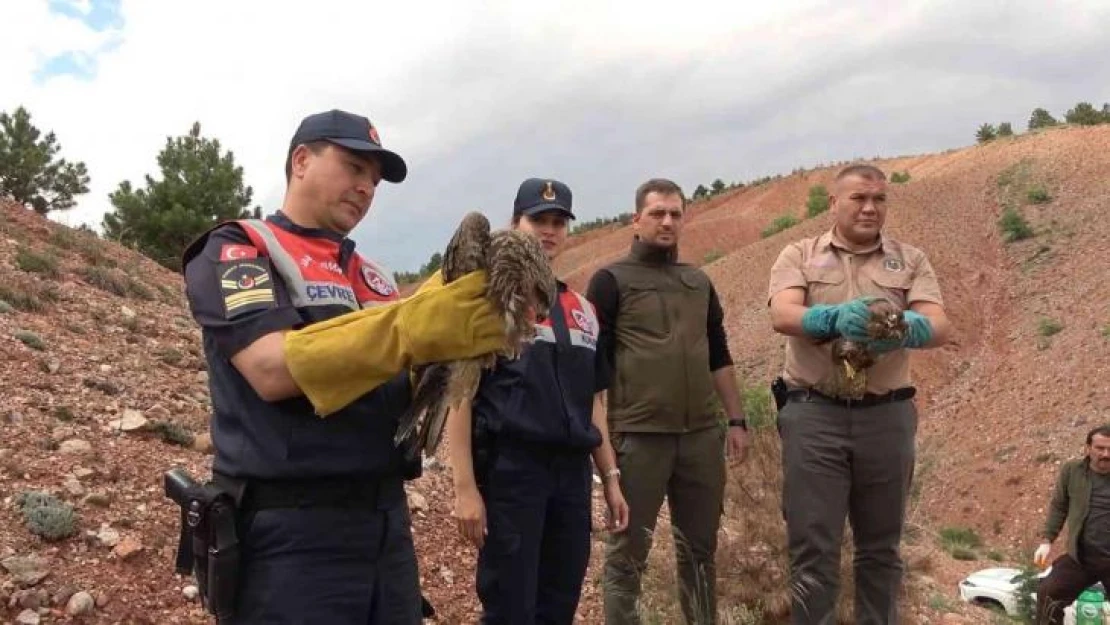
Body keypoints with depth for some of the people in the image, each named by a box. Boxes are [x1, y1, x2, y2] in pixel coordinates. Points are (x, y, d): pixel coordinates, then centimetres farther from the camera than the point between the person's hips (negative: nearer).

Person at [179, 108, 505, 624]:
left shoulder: (371, 275, 15)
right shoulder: (234, 249, -2)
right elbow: (274, 367, -20)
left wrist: (457, 337, -14)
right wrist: (413, 327, -29)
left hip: (387, 519, 6)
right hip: (291, 530, -6)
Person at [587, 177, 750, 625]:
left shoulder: (699, 282, 14)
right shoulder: (611, 281, -2)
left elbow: (719, 357, 17)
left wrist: (736, 419, 11)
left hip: (702, 434, 5)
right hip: (638, 436, -5)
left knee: (700, 548, 14)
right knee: (627, 553, 4)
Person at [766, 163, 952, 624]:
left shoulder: (910, 260, 9)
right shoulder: (800, 255, 5)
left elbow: (939, 325, -5)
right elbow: (782, 315, -13)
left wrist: (905, 328, -28)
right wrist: (834, 318, -33)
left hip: (887, 417, 2)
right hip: (814, 415, -2)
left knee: (881, 544, 14)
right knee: (813, 546, 1)